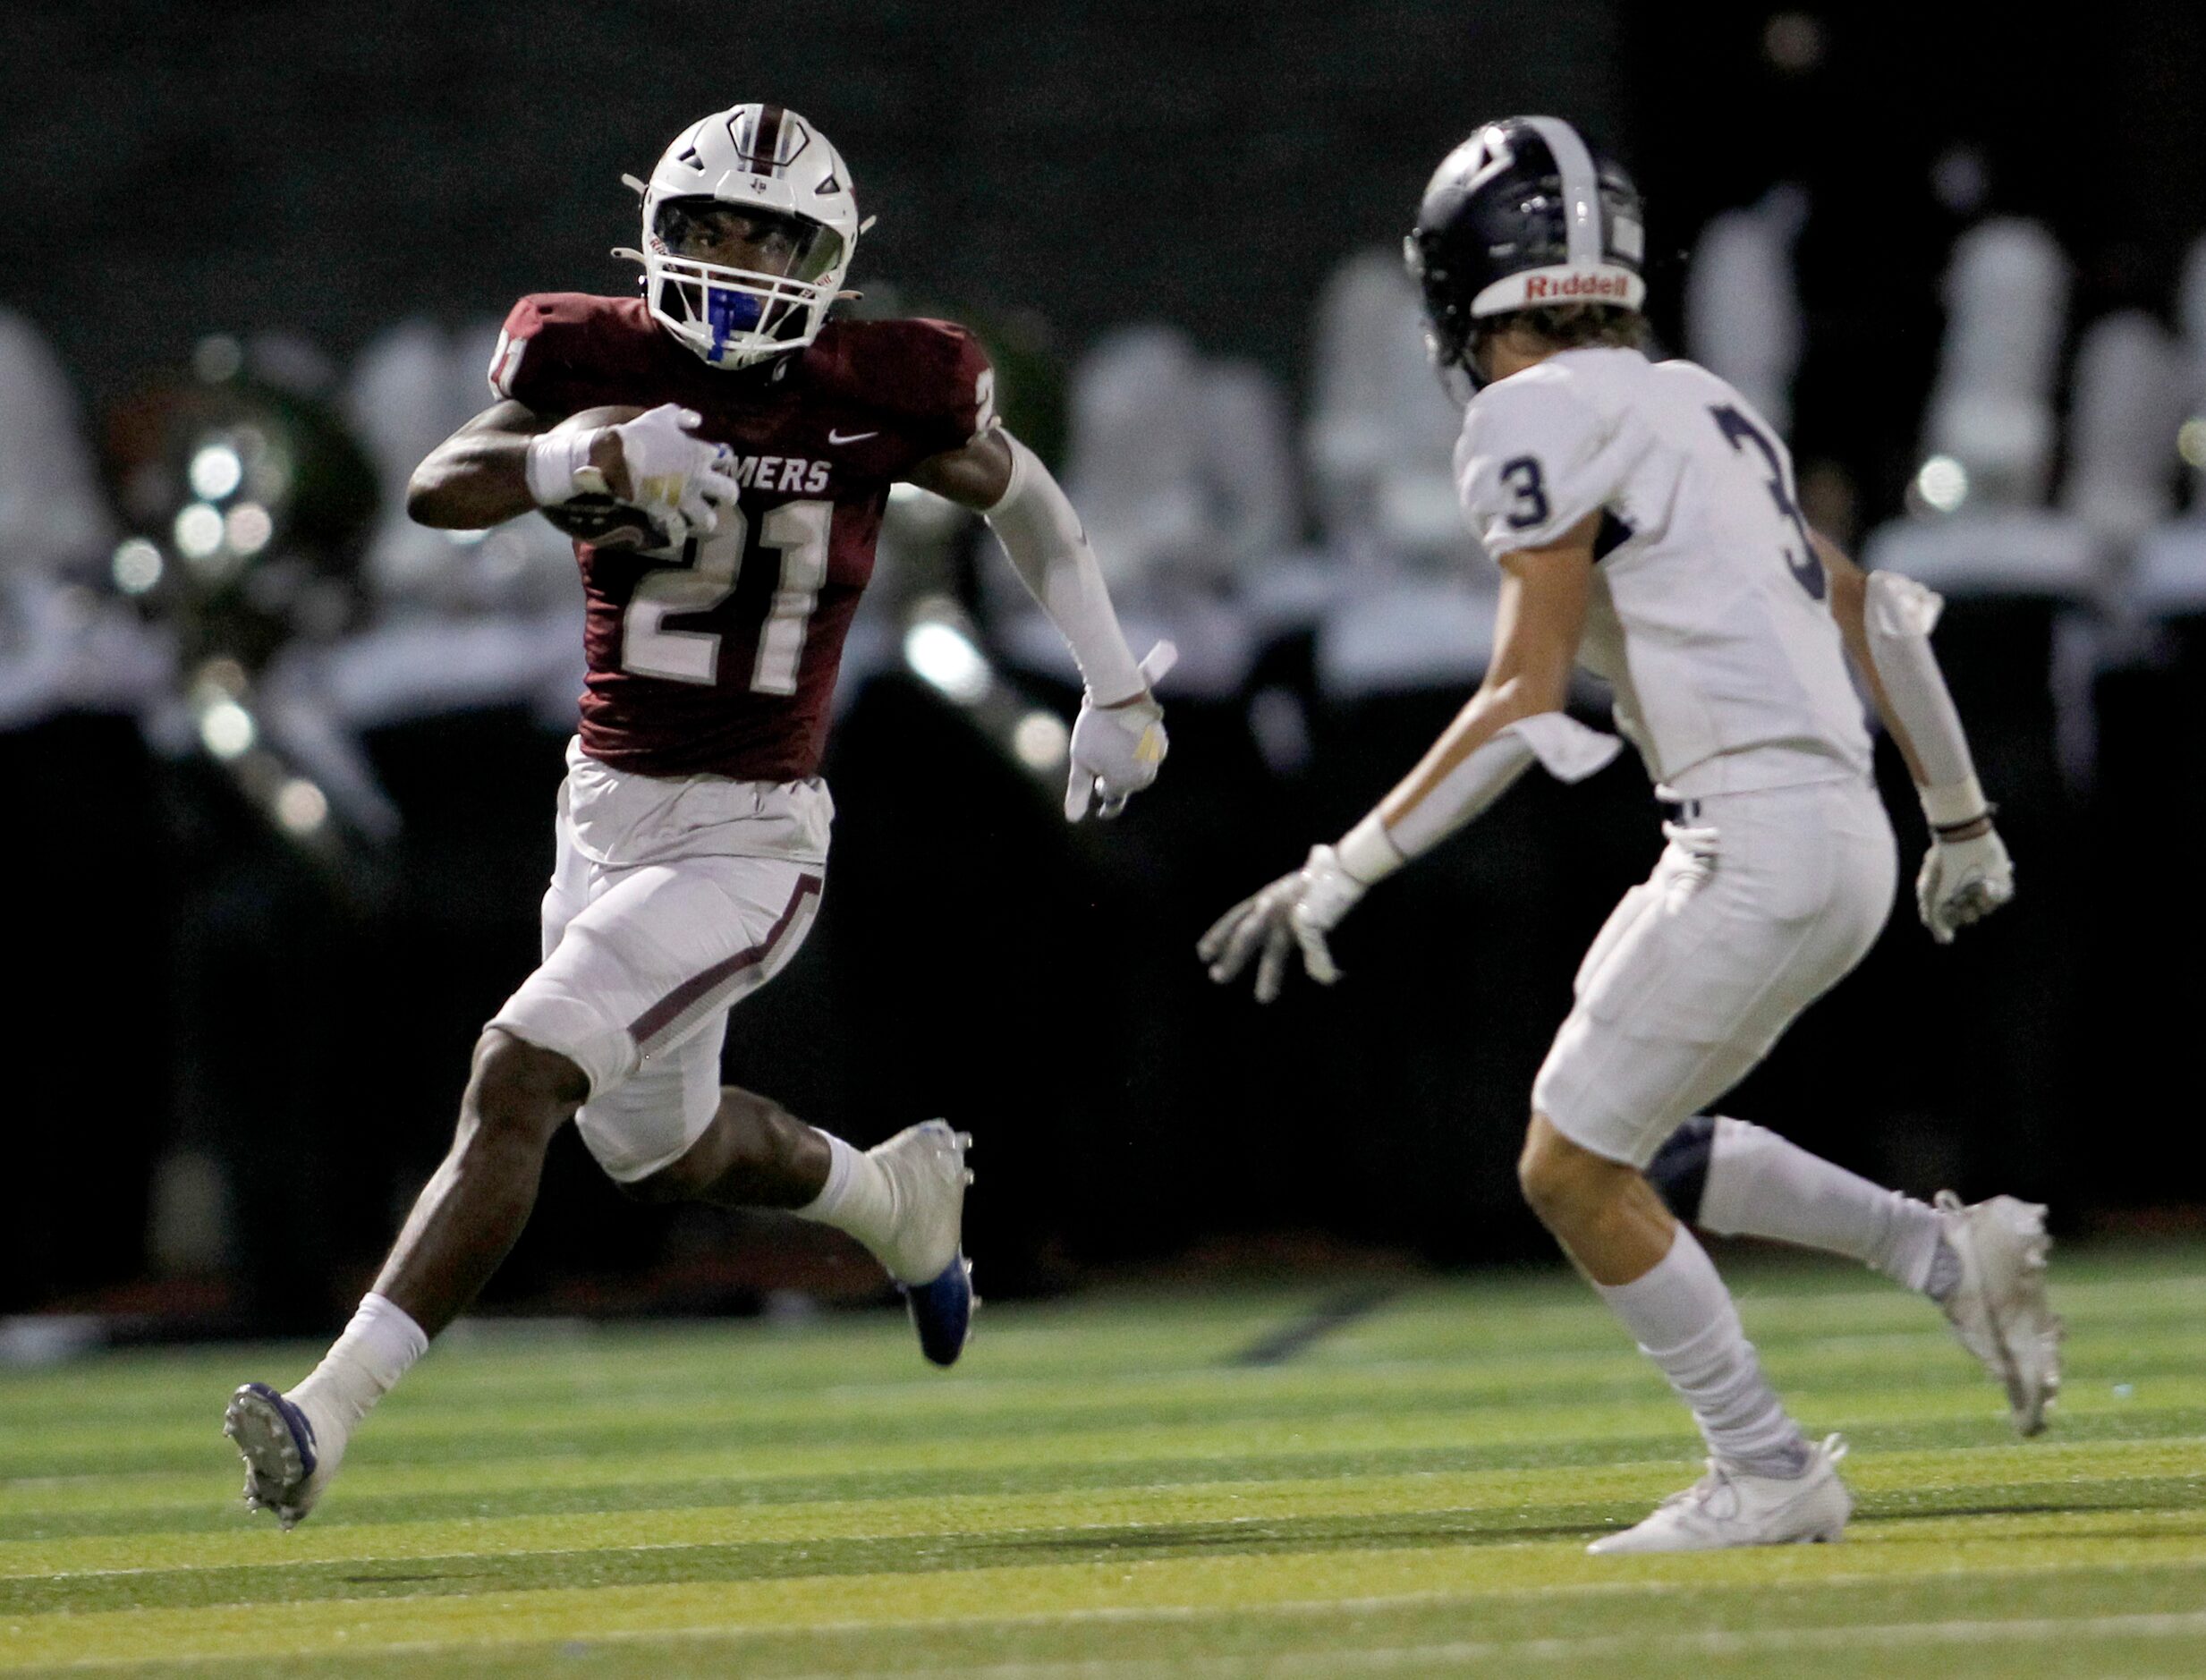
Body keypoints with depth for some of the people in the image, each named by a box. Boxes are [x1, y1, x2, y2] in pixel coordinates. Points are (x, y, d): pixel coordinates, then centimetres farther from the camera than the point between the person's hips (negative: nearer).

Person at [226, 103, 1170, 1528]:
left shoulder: (878, 395, -9)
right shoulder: (601, 363, -5)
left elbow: (1023, 499, 10)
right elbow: (436, 488, -21)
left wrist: (1116, 690, 16)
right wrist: (581, 459, -41)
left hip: (751, 838, -5)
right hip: (608, 809, 5)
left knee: (518, 1078, -21)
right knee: (666, 1151, 22)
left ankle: (333, 1410, -22)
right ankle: (893, 1194, 54)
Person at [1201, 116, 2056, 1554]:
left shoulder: (1543, 417, -8)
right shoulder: (1696, 408, 19)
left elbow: (1526, 708, -13)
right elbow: (1879, 620, 22)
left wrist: (1340, 877, -12)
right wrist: (1963, 824, 33)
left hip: (1760, 841, -9)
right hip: (1840, 840, 9)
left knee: (1576, 1170, 1)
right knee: (1620, 1144, 19)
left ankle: (1769, 1476, 4)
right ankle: (1946, 1254, 13)